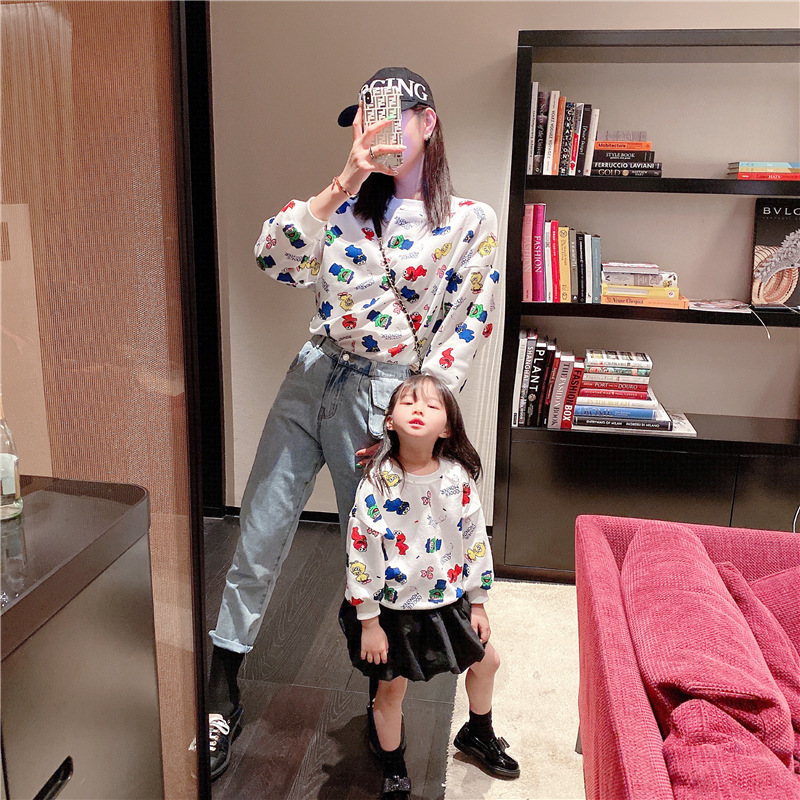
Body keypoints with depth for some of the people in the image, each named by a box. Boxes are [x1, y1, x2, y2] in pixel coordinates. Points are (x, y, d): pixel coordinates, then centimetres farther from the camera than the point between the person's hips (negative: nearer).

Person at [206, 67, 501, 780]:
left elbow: (465, 334, -6)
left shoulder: (472, 223, -2)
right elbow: (275, 257, -7)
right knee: (258, 539, 5)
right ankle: (222, 696, 23)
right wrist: (346, 180, -14)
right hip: (311, 377, 4)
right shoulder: (347, 206, 9)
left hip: (382, 395, -4)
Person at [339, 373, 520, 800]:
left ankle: (478, 735, 50)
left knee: (486, 661, 19)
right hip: (393, 607, -4)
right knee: (391, 688, 11)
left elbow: (475, 541, 0)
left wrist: (477, 604, 5)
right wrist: (368, 623, -14)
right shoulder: (377, 483, -21)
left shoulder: (459, 478, -11)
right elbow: (361, 556, -17)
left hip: (447, 599, 4)